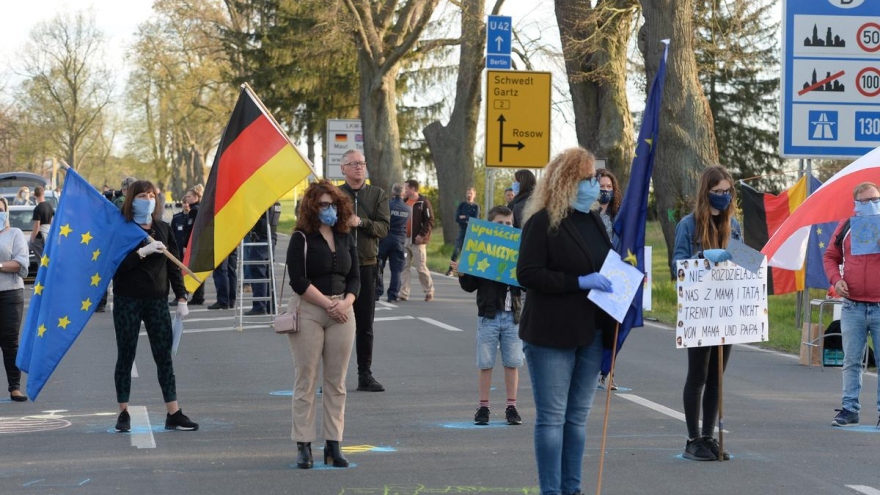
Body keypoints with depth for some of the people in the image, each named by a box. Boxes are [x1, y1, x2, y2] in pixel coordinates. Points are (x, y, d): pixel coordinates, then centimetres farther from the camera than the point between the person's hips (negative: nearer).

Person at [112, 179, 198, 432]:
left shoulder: (163, 229, 9)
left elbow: (173, 265, 11)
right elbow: (115, 265, -15)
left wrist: (181, 297, 5)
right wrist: (143, 252, -23)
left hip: (157, 300, 3)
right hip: (127, 300, -3)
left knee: (164, 357, 2)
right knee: (125, 356, 4)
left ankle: (173, 414, 3)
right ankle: (123, 413, 11)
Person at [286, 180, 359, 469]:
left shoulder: (346, 238, 11)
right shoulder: (301, 239, -3)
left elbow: (355, 277, 10)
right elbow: (298, 280, -11)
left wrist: (346, 303, -9)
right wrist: (327, 304, -13)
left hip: (342, 312, 4)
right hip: (308, 311, -4)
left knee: (336, 381, 5)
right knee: (306, 380, -2)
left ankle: (333, 445, 9)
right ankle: (303, 446, 2)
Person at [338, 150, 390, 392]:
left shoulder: (377, 195, 8)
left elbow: (384, 228, -3)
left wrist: (361, 222, -17)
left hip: (366, 265, 2)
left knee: (365, 325, 6)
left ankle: (365, 375, 12)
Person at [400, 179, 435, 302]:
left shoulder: (424, 202, -6)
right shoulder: (404, 202, 13)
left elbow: (430, 221, -11)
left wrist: (422, 235, -19)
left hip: (417, 241, -6)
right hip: (404, 240, 6)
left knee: (421, 267, -2)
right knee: (404, 268, 3)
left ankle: (429, 292, 13)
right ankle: (404, 294, 5)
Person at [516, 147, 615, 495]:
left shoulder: (593, 221, 14)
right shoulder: (542, 222, -10)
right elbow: (527, 273, -17)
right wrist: (580, 282, -21)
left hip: (591, 333, 7)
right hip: (552, 334, -7)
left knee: (578, 416, 11)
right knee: (552, 416, -2)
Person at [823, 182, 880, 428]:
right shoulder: (846, 227, 7)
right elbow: (830, 257, 15)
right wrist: (836, 279, -3)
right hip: (852, 307, 2)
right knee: (851, 361, 6)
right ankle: (849, 409, 12)